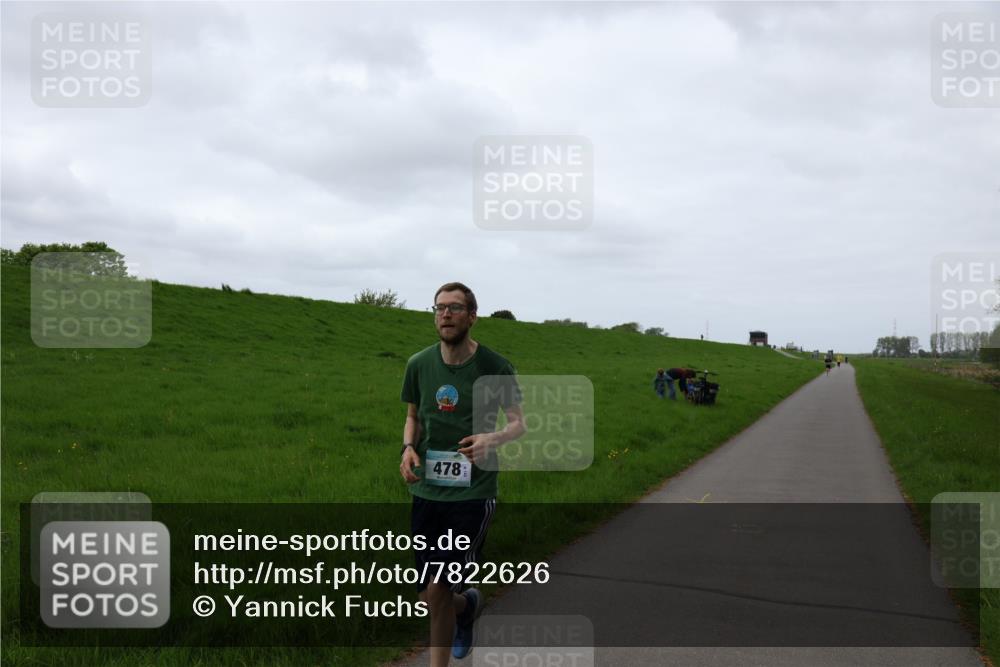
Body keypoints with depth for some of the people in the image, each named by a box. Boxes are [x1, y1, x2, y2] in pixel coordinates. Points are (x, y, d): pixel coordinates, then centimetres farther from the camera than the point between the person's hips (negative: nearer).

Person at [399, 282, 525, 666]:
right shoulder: (419, 365, 3)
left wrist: (492, 439, -23)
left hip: (472, 492, -4)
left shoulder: (495, 367, -7)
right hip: (426, 490, 4)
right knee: (428, 595, 9)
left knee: (436, 590, -11)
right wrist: (408, 448, -5)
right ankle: (467, 606, 44)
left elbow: (518, 424, 0)